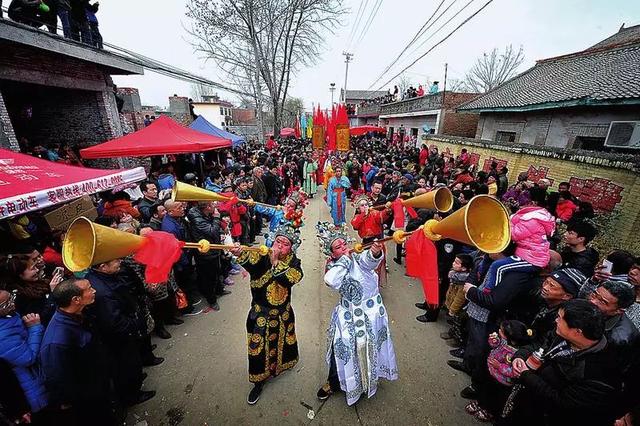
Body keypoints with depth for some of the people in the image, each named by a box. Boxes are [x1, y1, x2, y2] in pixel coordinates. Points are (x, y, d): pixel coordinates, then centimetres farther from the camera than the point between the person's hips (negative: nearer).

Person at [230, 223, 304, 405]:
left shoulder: (294, 262, -13)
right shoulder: (263, 256, -21)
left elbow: (288, 280, -33)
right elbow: (250, 260, -45)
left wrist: (275, 263, -40)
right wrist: (240, 253, -66)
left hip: (283, 313, 3)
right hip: (260, 313, -2)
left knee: (283, 341, 26)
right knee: (258, 347, 8)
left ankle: (283, 362, 58)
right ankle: (259, 381, 35)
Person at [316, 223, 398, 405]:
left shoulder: (359, 257, -15)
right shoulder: (334, 266, -9)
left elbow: (370, 260, -39)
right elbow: (331, 281, -32)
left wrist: (375, 251, -62)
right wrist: (345, 258, -27)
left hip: (372, 311, -1)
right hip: (348, 314, 1)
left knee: (370, 346, 18)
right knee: (341, 347, 7)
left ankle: (370, 378, 50)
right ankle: (334, 382, 36)